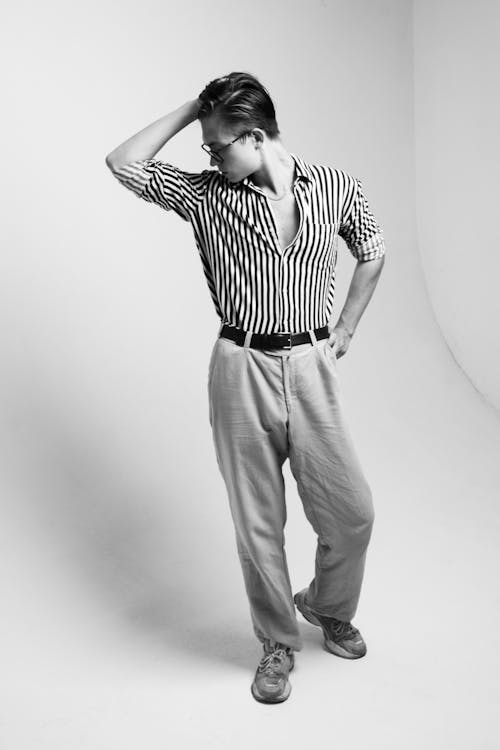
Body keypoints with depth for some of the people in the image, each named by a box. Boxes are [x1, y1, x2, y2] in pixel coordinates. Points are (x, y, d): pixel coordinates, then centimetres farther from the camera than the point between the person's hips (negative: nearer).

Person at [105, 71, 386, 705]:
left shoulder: (334, 184, 4)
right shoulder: (204, 196, 3)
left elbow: (373, 253, 18)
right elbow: (123, 163, -3)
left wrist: (345, 329, 12)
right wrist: (190, 108, 0)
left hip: (311, 368, 1)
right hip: (241, 371, 0)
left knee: (352, 513, 5)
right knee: (257, 522, 8)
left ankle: (328, 608, 37)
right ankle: (278, 643, 32)